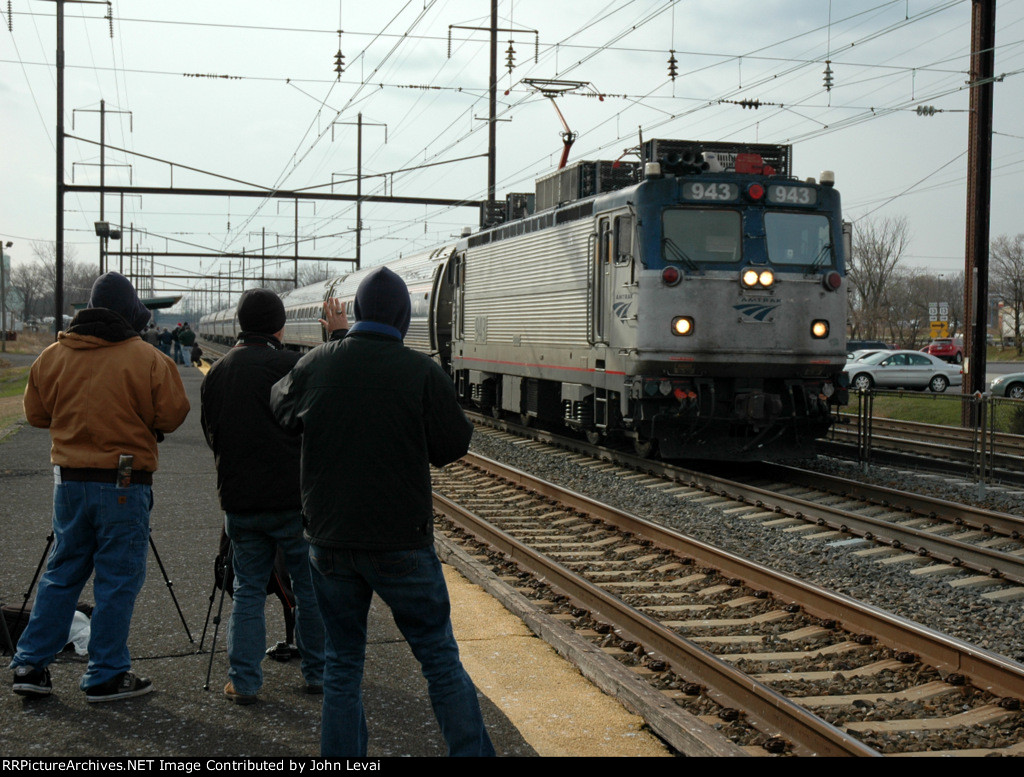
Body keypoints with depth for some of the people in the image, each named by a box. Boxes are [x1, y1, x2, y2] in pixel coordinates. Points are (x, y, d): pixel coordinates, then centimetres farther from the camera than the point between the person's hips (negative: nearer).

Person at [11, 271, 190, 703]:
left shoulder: (53, 356, 3)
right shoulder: (147, 359, -11)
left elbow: (36, 413, 11)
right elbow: (172, 416, -7)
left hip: (69, 479, 5)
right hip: (124, 484, -5)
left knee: (62, 573, 16)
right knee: (118, 579, 4)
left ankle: (30, 665, 17)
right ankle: (106, 676, 9)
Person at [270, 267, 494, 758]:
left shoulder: (315, 364, -1)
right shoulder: (422, 372, -11)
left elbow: (282, 408, 18)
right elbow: (454, 445, -6)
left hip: (329, 540, 3)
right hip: (401, 542, -3)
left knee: (342, 662, 14)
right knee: (440, 658, 8)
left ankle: (343, 757, 17)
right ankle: (471, 751, 11)